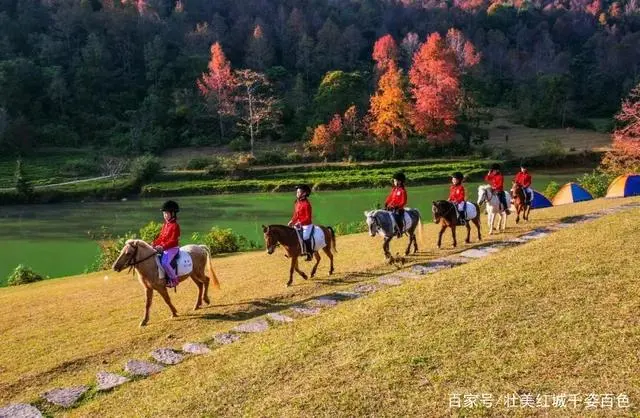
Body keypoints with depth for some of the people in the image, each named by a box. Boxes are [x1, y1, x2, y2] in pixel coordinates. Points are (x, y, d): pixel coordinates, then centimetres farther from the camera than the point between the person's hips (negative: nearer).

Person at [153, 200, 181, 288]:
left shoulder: (175, 226, -12)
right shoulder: (165, 225, 14)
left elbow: (173, 241, -19)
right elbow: (160, 237, 16)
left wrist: (163, 247, -27)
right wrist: (154, 244, 1)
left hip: (172, 248, -9)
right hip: (163, 247, 10)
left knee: (165, 262, -28)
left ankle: (174, 279, -12)